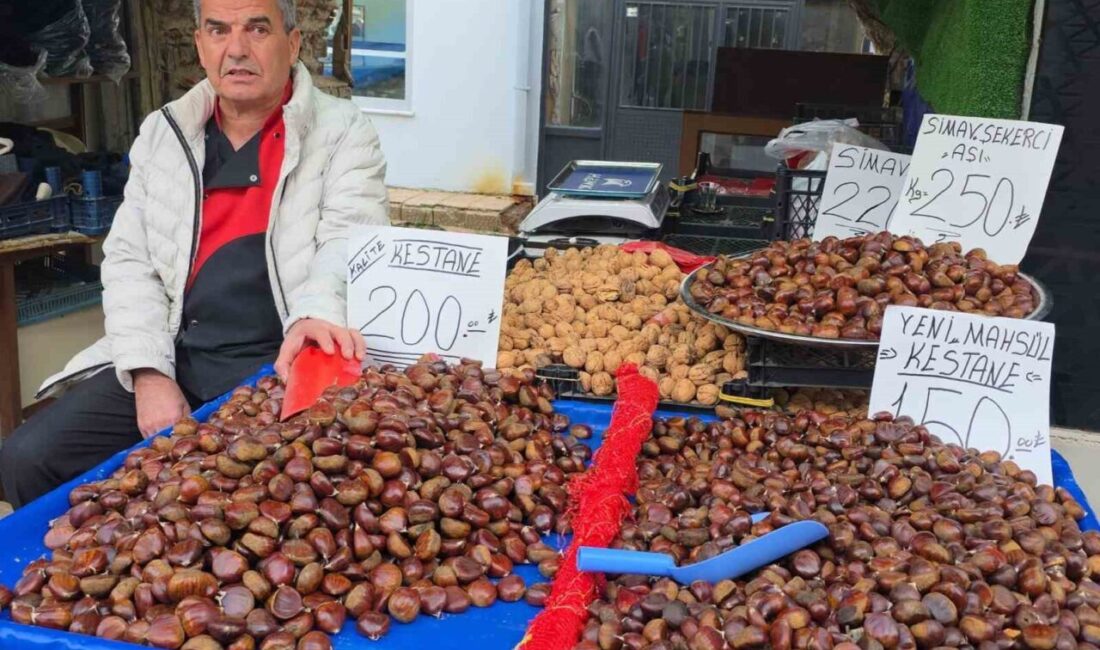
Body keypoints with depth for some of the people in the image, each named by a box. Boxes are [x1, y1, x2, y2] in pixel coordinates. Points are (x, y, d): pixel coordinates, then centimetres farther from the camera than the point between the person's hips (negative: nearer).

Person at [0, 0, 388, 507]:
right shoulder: (162, 133, 13)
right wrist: (150, 373, -6)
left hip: (282, 362, -4)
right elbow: (129, 260, 10)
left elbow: (351, 242, -12)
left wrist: (315, 314, -36)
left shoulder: (343, 132, 1)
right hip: (171, 357, 5)